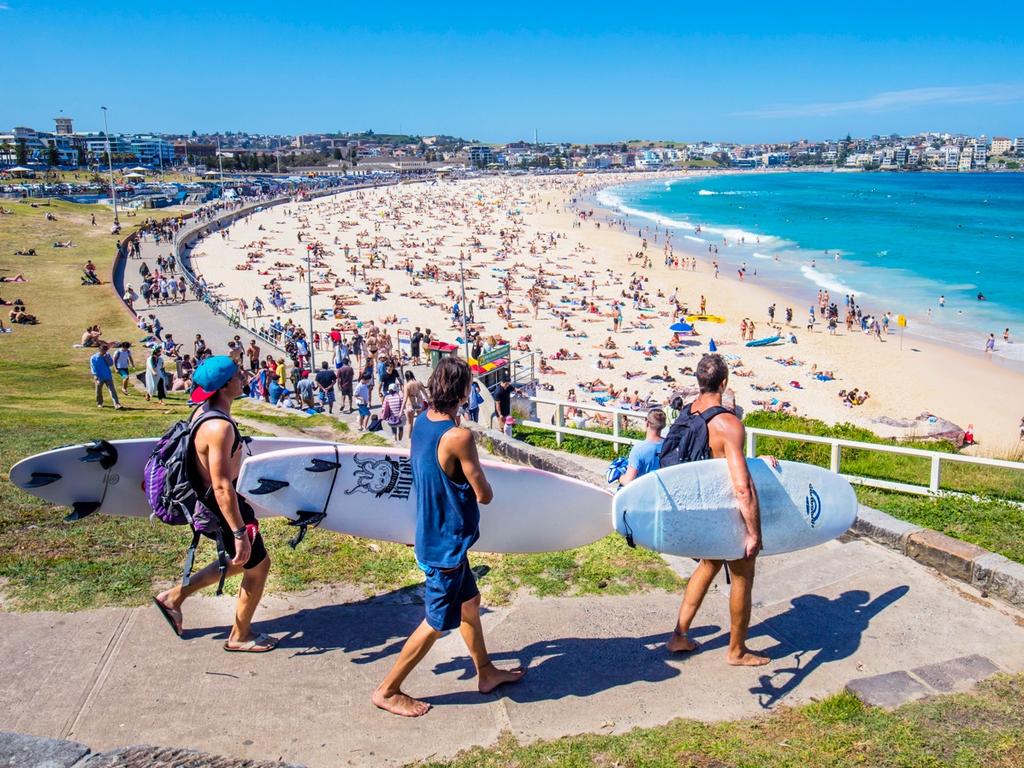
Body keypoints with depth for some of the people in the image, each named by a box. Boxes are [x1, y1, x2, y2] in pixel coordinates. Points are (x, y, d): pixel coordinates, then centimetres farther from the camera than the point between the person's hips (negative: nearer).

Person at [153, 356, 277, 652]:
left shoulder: (204, 411, 1)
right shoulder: (220, 427, -30)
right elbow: (222, 487, -30)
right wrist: (240, 532, -25)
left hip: (207, 498, 10)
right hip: (220, 506, -10)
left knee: (239, 560, 26)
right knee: (258, 565, 9)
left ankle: (174, 596, 32)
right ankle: (239, 637, 27)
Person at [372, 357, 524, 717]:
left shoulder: (422, 421, -2)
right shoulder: (458, 436, -27)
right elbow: (484, 495, -19)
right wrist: (481, 487, 2)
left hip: (434, 535, 9)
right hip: (446, 544, -9)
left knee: (469, 601, 24)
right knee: (437, 623, 8)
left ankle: (486, 672, 41)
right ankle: (387, 690, 21)